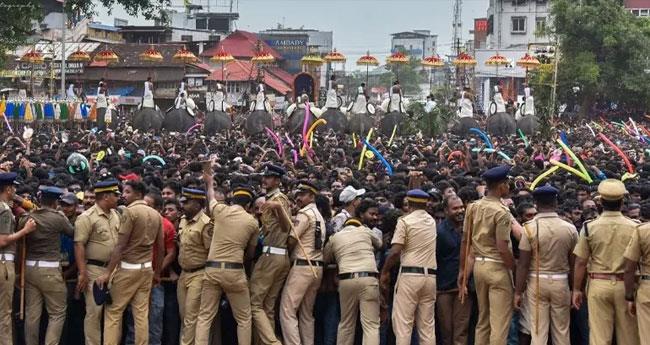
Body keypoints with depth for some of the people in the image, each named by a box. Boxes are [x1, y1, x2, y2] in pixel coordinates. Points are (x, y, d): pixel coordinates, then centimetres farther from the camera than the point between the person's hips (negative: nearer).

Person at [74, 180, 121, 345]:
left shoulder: (115, 215, 10)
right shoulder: (87, 218, -11)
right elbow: (79, 246, -14)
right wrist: (83, 273, -19)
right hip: (95, 270, -7)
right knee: (94, 312, -3)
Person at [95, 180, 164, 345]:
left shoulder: (130, 211, -12)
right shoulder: (156, 214, 9)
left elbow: (120, 246, -15)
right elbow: (160, 247, 13)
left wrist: (108, 272, -13)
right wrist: (157, 272, 22)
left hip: (128, 268, -6)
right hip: (146, 268, 6)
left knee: (113, 311, 1)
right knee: (142, 313, 7)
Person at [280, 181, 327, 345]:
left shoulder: (305, 213, -8)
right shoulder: (319, 216, 18)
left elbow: (291, 241, -11)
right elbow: (317, 243, 14)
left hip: (302, 266, -9)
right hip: (317, 267, 9)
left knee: (287, 311, -9)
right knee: (307, 314, 13)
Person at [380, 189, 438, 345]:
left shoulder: (405, 221, -5)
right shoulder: (432, 221, 12)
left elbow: (395, 252, -10)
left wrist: (385, 272, 0)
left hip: (410, 275, -5)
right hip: (430, 275, 6)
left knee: (403, 323, -4)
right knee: (427, 325, 8)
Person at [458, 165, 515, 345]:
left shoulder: (473, 207, 5)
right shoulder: (501, 212, -16)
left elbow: (465, 241, 9)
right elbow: (503, 249, -20)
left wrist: (462, 270, 15)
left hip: (478, 265, 7)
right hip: (497, 267, -7)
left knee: (483, 319, 17)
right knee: (499, 323, -2)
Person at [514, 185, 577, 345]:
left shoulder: (530, 228, -11)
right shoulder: (569, 228, -5)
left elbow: (523, 264, -11)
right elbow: (574, 263, 0)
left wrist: (518, 292, -3)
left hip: (536, 282, -2)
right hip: (561, 282, 2)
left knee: (538, 332, 2)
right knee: (562, 331, 12)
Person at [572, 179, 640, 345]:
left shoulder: (590, 227, -5)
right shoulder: (634, 227, -6)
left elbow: (580, 262, -2)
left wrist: (577, 289, 8)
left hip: (599, 284, 0)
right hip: (625, 285, 0)